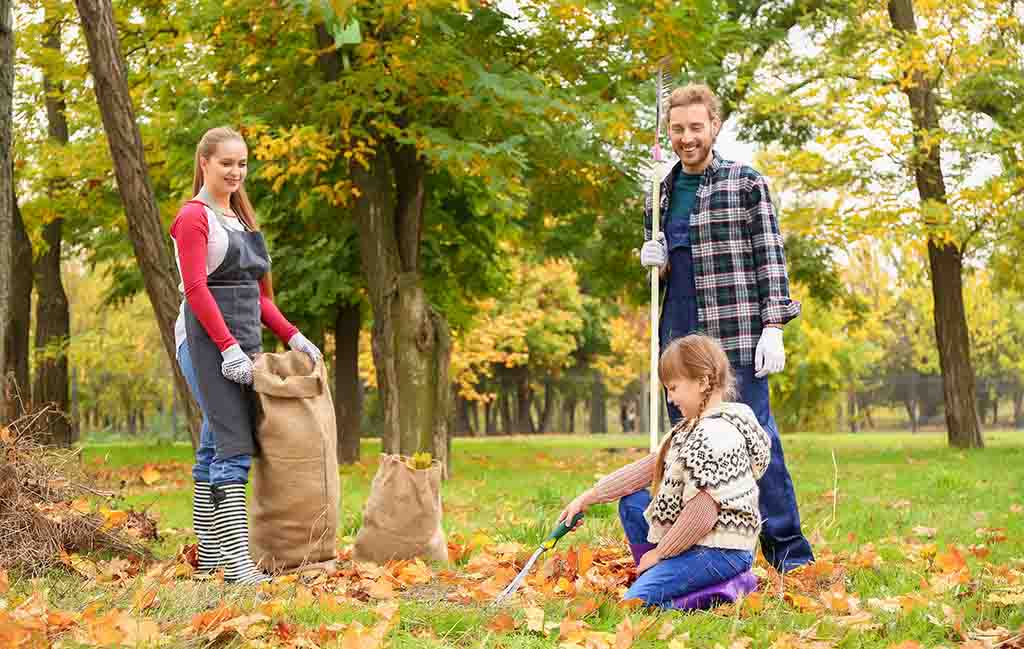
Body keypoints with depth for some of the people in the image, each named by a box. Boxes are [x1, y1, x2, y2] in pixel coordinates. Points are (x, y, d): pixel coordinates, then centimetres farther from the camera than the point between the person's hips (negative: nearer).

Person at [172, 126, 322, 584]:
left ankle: (209, 555, 14)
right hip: (207, 341, -8)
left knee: (215, 450, 10)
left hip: (241, 343, 8)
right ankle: (236, 561, -18)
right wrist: (228, 347, -20)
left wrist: (291, 336, 11)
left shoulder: (241, 219, 21)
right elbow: (196, 288, -13)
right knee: (234, 448, -15)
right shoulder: (193, 216, -4)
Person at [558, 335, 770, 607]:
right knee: (631, 502, 18)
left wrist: (659, 553, -12)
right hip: (693, 541, 11)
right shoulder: (694, 427, 12)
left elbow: (702, 514, -24)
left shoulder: (714, 434, -22)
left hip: (718, 551, -11)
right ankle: (654, 578, 9)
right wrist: (588, 497, 13)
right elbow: (649, 467, 14)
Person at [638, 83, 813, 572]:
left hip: (735, 332, -6)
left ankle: (788, 551, 2)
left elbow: (769, 257, -5)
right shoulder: (662, 192, 15)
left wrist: (773, 326, -13)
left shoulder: (746, 183, -1)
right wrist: (651, 260, 1)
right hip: (678, 333, 6)